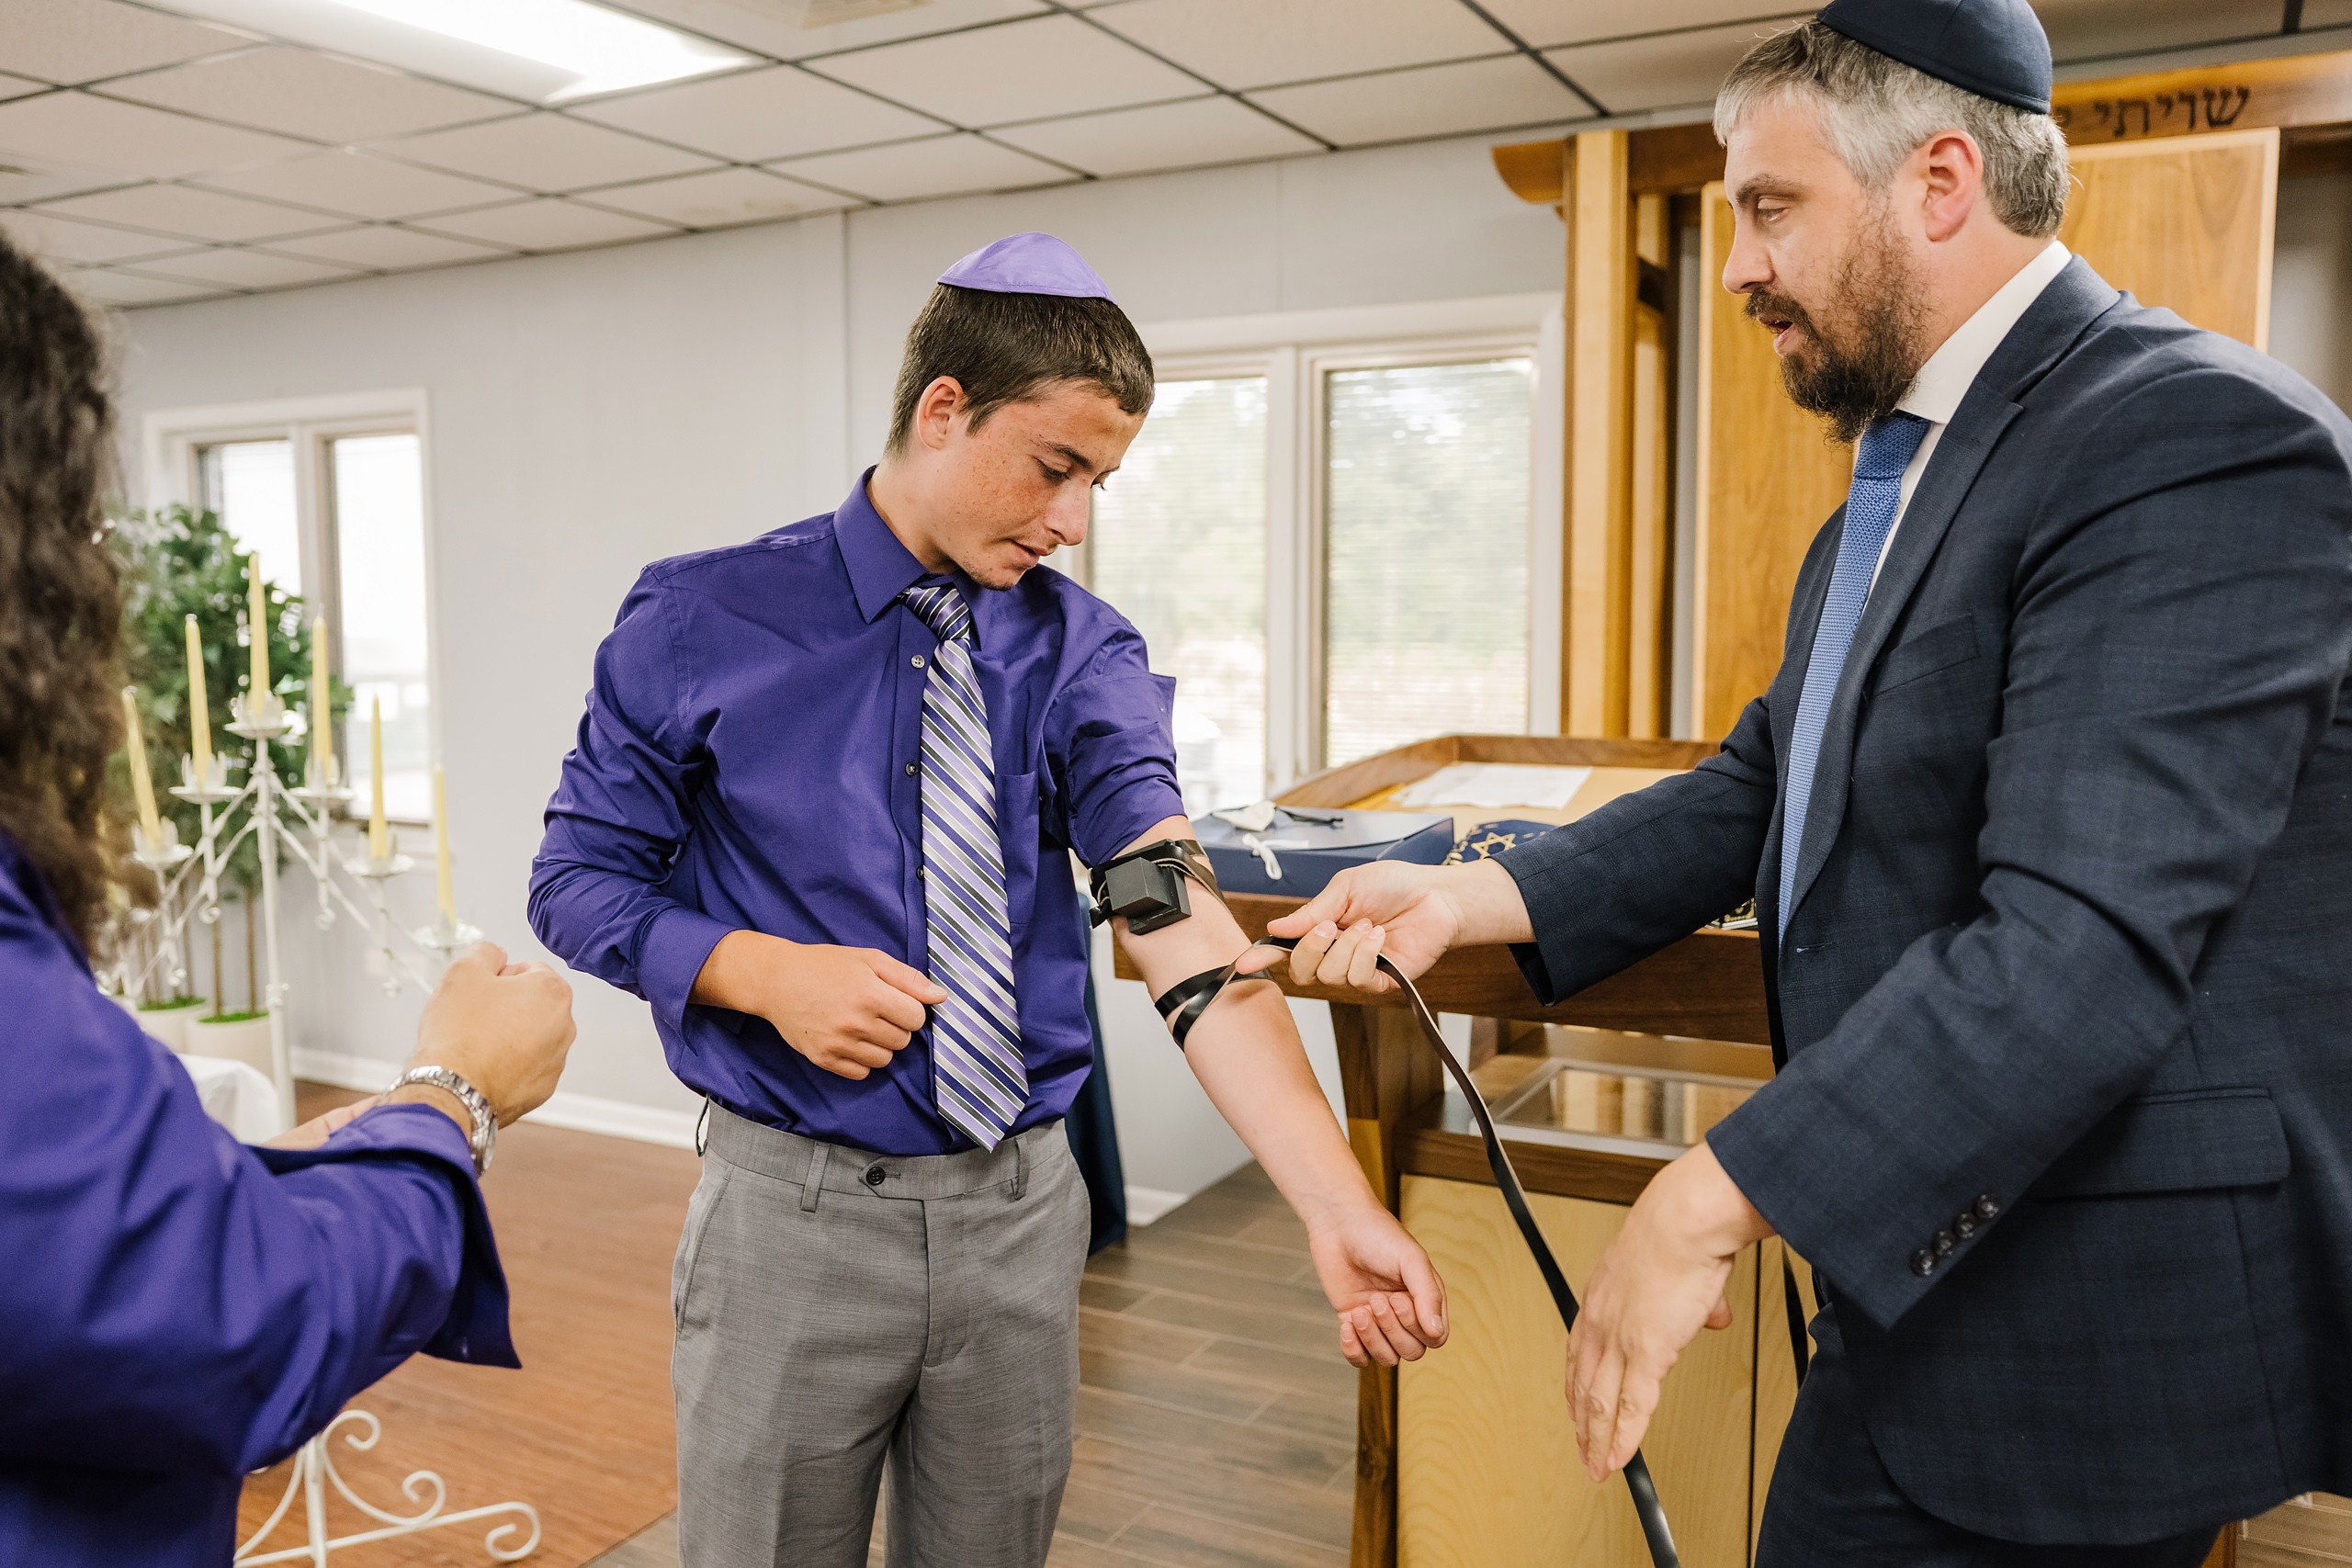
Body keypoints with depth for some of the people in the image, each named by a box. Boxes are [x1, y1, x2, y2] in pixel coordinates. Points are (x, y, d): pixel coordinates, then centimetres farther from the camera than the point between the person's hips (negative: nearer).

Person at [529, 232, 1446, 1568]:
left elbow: (1179, 923, -16)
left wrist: (1340, 1210, -26)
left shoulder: (1084, 657, -5)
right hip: (795, 1209, -2)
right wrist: (764, 970, -20)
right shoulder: (705, 626, -7)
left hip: (1022, 1209, 2)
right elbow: (579, 880, -1)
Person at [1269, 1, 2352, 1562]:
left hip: (2086, 1323, -8)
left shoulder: (2199, 441, -20)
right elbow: (1767, 786, 12)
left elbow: (2080, 949, -29)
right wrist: (1475, 899, 1)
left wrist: (1711, 1202, -27)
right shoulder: (1906, 465, 11)